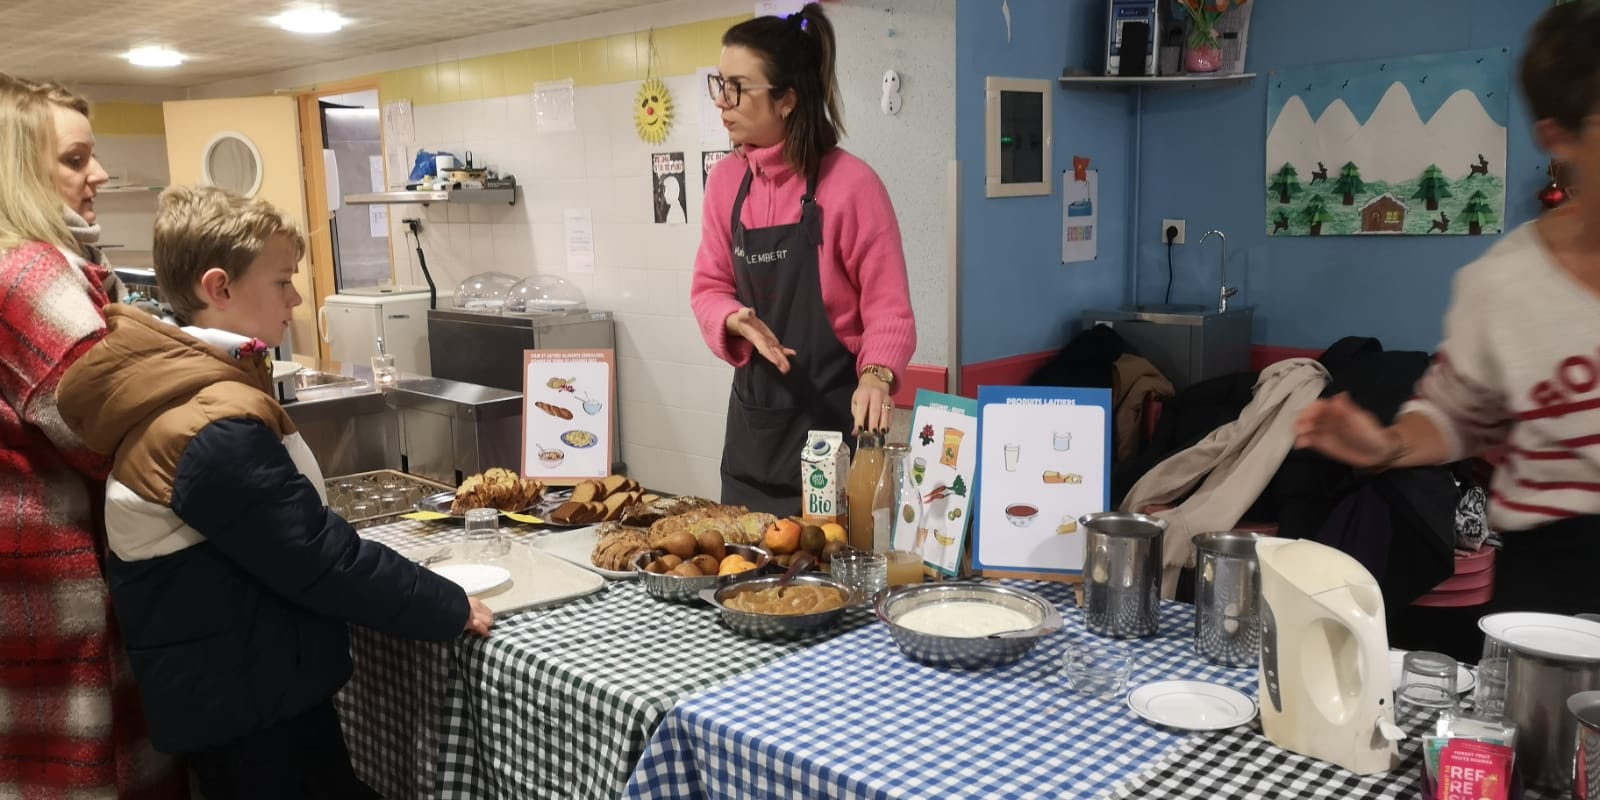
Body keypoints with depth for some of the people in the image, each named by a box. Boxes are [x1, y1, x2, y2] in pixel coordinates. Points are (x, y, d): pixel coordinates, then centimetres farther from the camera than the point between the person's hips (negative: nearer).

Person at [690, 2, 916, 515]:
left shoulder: (851, 183, -14)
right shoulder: (725, 182, 4)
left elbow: (888, 307, -12)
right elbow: (709, 287, 9)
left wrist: (875, 375, -30)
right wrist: (736, 321, -13)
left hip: (834, 413, -5)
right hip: (754, 414, 6)